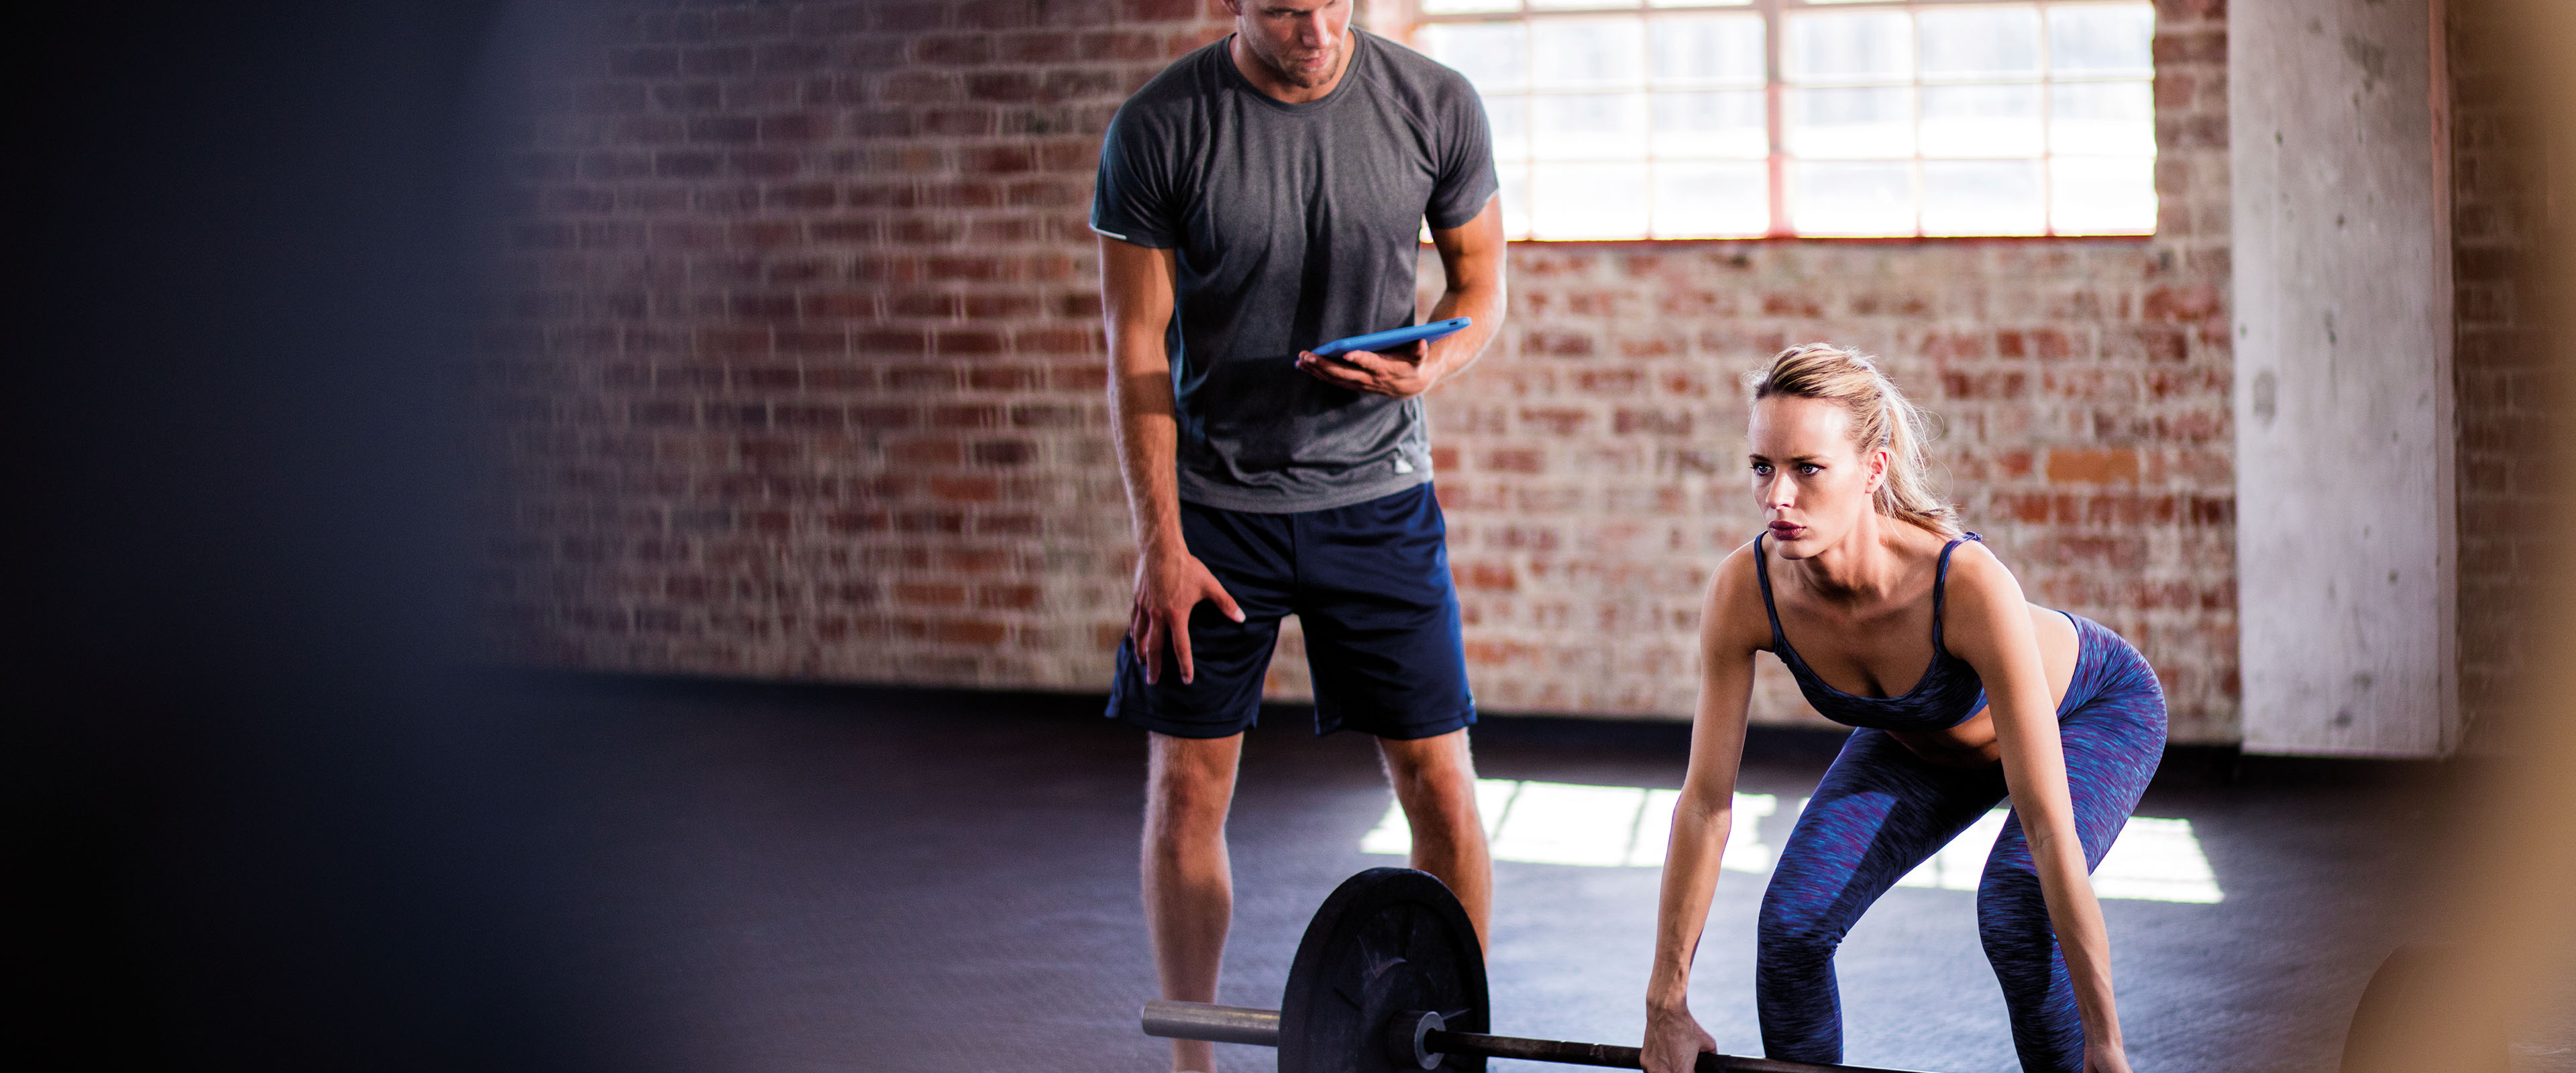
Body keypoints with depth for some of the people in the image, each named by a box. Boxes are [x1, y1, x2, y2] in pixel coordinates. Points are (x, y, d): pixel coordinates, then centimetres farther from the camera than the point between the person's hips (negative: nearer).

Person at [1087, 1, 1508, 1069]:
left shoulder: (1434, 105, -8)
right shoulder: (1158, 129, -12)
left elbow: (1481, 283, 5)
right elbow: (1137, 345, -8)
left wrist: (1432, 366, -18)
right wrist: (1160, 543, -11)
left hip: (1374, 490, 1)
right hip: (1215, 502, -1)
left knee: (1438, 779, -1)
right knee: (1185, 786, 2)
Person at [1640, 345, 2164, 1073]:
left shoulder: (1968, 585, -43)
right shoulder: (1745, 591, -31)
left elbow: (2050, 831, -39)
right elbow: (1705, 802, -20)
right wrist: (1666, 1010, -16)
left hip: (2091, 709, -4)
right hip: (1921, 738, 4)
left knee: (2016, 911, -28)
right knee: (1794, 920, -12)